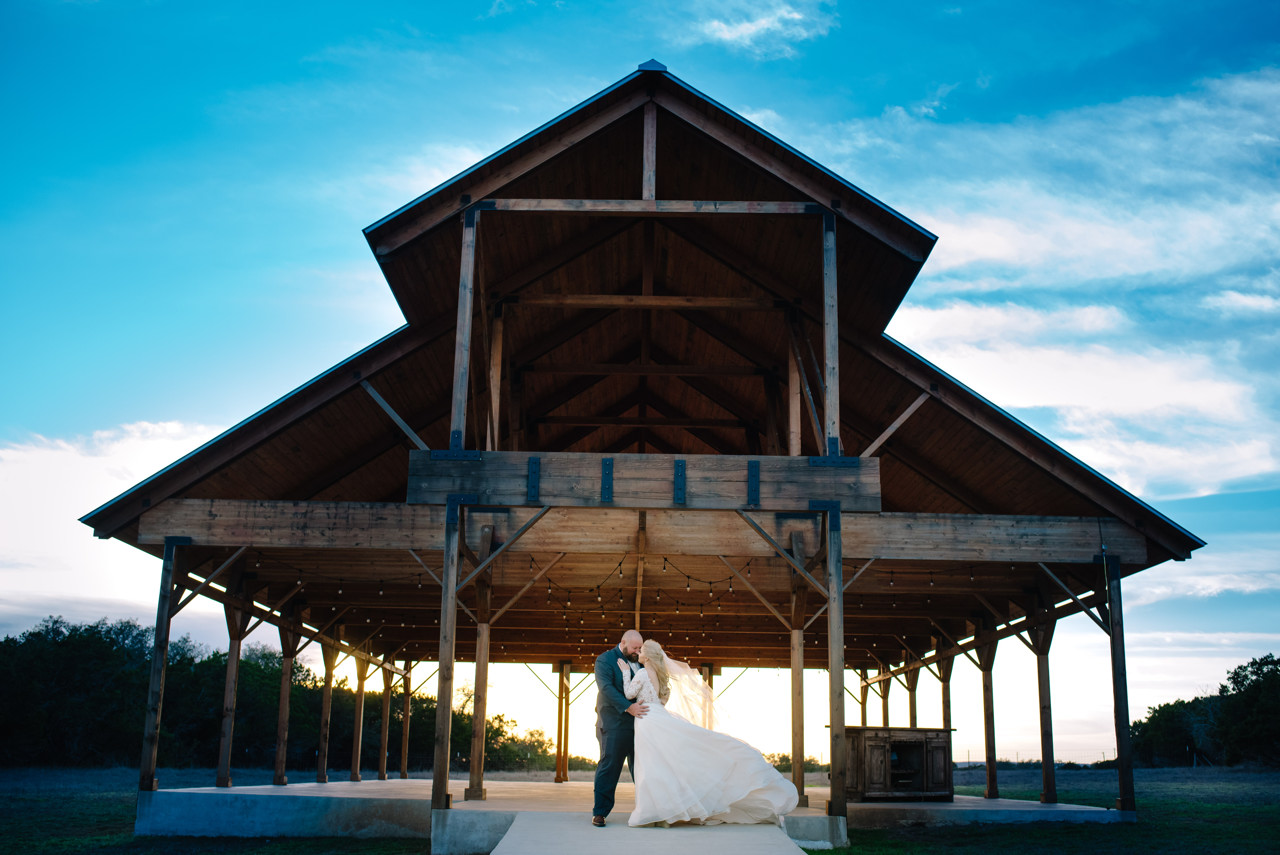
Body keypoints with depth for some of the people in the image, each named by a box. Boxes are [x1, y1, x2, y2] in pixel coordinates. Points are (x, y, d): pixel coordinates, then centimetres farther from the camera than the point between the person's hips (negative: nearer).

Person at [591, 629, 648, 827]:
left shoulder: (638, 662, 17)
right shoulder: (604, 660, -3)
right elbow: (606, 687, -16)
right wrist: (628, 707, -26)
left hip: (637, 722, 6)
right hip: (614, 723, -6)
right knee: (609, 765, -5)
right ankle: (599, 812, 1)